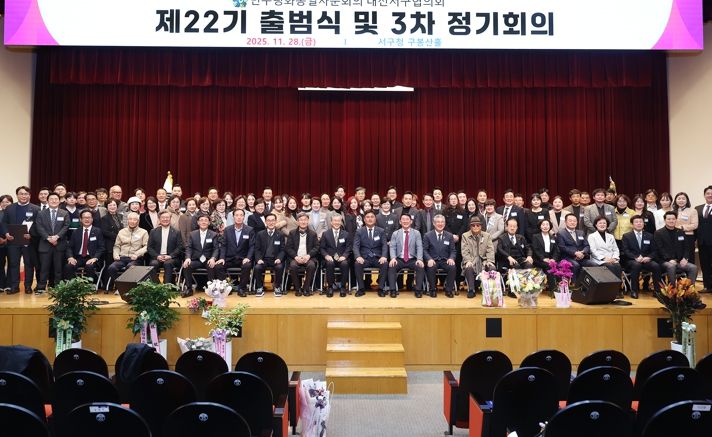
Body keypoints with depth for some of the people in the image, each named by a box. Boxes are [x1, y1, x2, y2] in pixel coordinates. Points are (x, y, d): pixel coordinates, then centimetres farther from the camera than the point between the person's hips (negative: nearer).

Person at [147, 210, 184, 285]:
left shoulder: (176, 232, 10)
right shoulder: (153, 232, 14)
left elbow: (180, 247, 3)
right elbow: (149, 247, 9)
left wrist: (170, 256, -12)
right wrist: (157, 256, -8)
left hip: (171, 258, -1)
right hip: (157, 257, 1)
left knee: (168, 263, -34)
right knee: (153, 264, -31)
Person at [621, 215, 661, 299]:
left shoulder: (649, 236, 18)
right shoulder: (626, 236, 9)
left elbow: (654, 251, 11)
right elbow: (626, 251, -3)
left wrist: (648, 257, -11)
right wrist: (636, 257, -20)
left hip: (646, 260, 3)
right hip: (631, 261, -3)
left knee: (656, 266, -29)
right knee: (636, 265, -37)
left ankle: (657, 290, -18)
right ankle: (634, 291, -29)